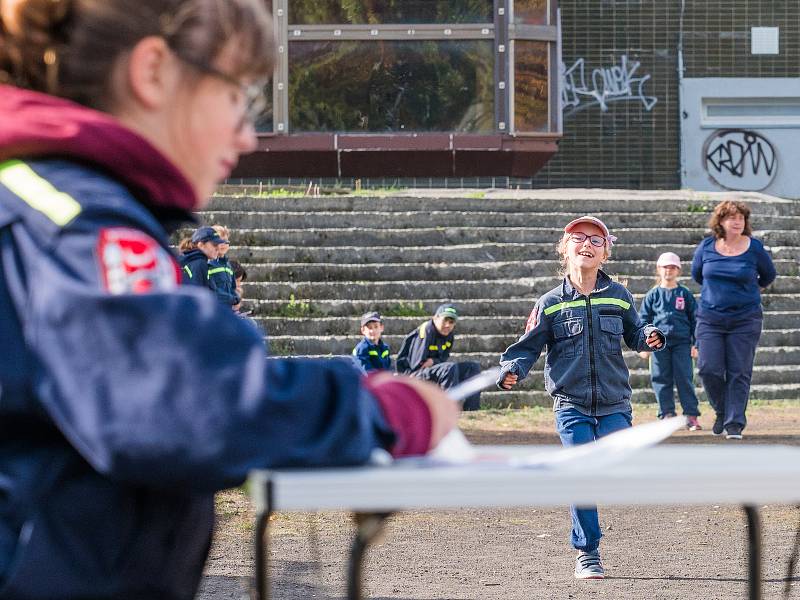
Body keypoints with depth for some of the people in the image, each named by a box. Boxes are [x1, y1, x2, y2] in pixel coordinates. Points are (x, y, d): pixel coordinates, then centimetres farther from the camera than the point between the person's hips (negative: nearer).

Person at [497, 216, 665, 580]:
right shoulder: (551, 303, 3)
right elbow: (528, 346, 6)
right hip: (572, 406, -1)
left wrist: (650, 338, -5)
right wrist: (510, 370, -13)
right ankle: (587, 554, 4)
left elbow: (634, 334, 18)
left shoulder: (618, 297, 6)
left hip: (614, 405, 1)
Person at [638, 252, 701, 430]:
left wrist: (695, 344, 5)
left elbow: (694, 319, 11)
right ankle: (667, 414, 6)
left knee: (685, 378, -5)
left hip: (682, 342, -1)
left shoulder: (685, 294, 9)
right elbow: (644, 320, 9)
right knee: (662, 379, 0)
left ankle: (691, 415, -3)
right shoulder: (653, 295, 9)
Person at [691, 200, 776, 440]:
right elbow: (697, 274, 19)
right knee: (709, 369, -7)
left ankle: (734, 424, 4)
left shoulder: (755, 248, -4)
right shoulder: (706, 247, 0)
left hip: (745, 320, -1)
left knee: (739, 374, -2)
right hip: (710, 319, 1)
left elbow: (768, 276, 13)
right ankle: (722, 411, 18)